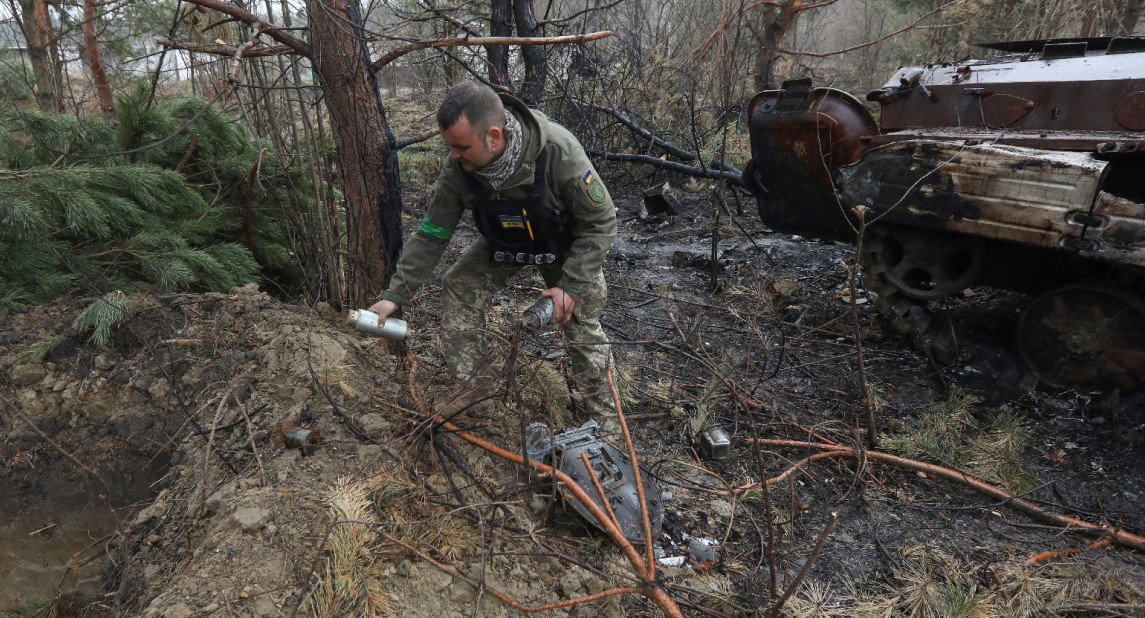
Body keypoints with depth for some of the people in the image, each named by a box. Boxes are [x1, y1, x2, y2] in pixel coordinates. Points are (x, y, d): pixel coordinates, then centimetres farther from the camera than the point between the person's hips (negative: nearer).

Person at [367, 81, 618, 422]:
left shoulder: (558, 151, -38)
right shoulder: (458, 167, -26)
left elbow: (601, 221, -27)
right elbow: (432, 233, -13)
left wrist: (571, 285, -28)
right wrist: (395, 294, -14)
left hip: (564, 244, -3)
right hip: (502, 244, 4)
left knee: (581, 322, -11)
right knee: (458, 289, -10)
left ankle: (603, 419, 8)